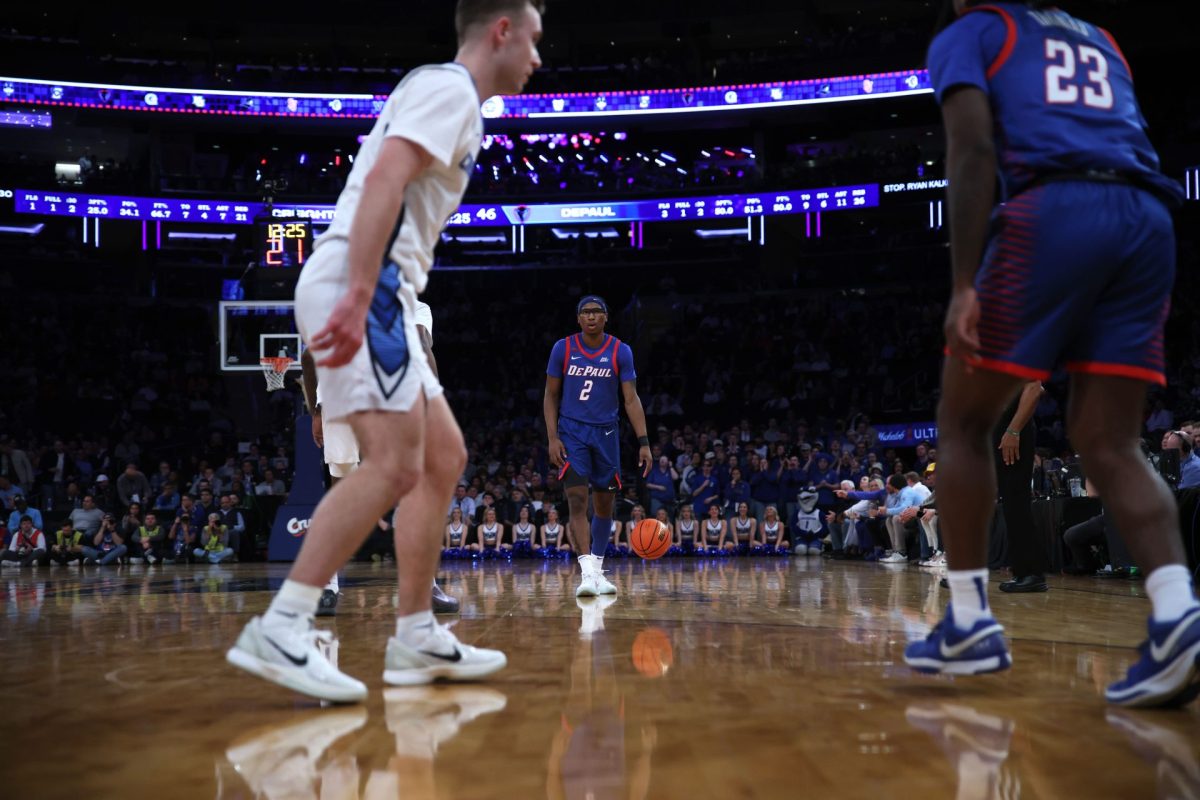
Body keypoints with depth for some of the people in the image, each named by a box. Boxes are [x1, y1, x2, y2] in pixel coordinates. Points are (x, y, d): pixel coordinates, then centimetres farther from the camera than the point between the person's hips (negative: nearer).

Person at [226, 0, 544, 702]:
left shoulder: (454, 101, 27)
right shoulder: (449, 86, -4)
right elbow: (383, 180, -20)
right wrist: (358, 296, -29)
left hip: (376, 297, 11)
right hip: (358, 287, -11)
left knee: (444, 457, 9)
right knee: (395, 465, -18)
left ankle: (416, 637, 12)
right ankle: (279, 631, -17)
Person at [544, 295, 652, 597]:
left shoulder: (621, 351, -2)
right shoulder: (563, 348, -2)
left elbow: (631, 399, -3)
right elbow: (551, 396, 3)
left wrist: (644, 442, -11)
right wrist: (553, 438, -7)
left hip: (605, 434, 2)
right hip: (572, 431, -2)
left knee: (604, 504, 8)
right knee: (577, 500, -15)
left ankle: (597, 569, 23)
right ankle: (586, 572, -19)